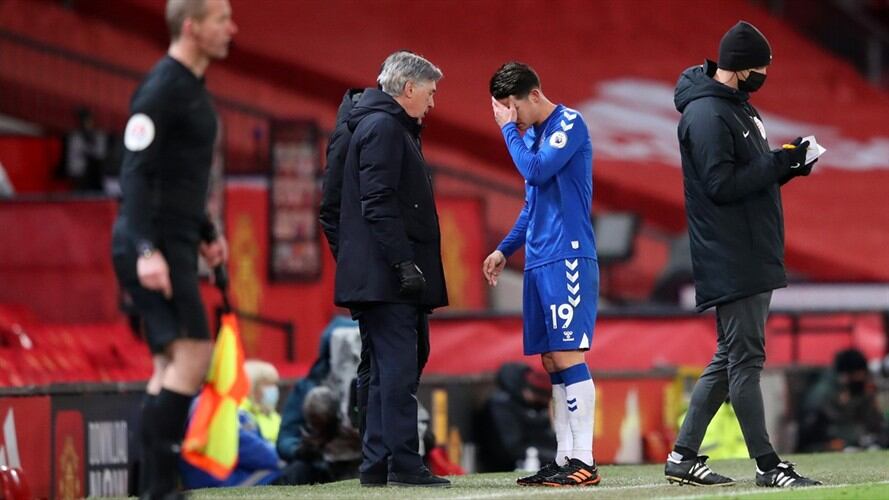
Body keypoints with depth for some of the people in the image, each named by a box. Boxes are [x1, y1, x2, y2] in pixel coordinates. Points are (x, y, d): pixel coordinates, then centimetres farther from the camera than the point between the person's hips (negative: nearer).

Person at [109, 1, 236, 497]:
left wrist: (206, 232, 26)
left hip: (176, 245, 10)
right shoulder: (161, 90, -13)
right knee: (194, 351, -15)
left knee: (172, 365, 8)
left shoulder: (194, 88, 17)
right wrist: (147, 250, -26)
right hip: (155, 245, -10)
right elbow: (136, 173, -19)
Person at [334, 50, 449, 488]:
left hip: (383, 279, 11)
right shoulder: (383, 128, -11)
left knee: (388, 371, 11)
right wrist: (404, 262, -22)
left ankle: (377, 465, 12)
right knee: (398, 370, -11)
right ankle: (402, 464, -12)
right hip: (384, 276, -11)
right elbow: (378, 204, -19)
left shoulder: (392, 127, 21)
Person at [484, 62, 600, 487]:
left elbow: (536, 170, -19)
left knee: (567, 357, -12)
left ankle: (583, 461, -13)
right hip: (538, 261, 9)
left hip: (567, 257, -9)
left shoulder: (569, 124, -7)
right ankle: (564, 458, 9)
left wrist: (509, 128, -7)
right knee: (552, 363, 7)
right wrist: (505, 249, 20)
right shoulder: (530, 133, 19)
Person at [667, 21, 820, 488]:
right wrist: (780, 162, -19)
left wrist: (787, 165, 4)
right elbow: (721, 185, -21)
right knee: (745, 358, -7)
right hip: (732, 264, -10)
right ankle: (767, 466, -6)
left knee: (730, 359, 11)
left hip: (753, 257, 10)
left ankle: (684, 456, 15)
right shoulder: (706, 116, -15)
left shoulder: (739, 108, 17)